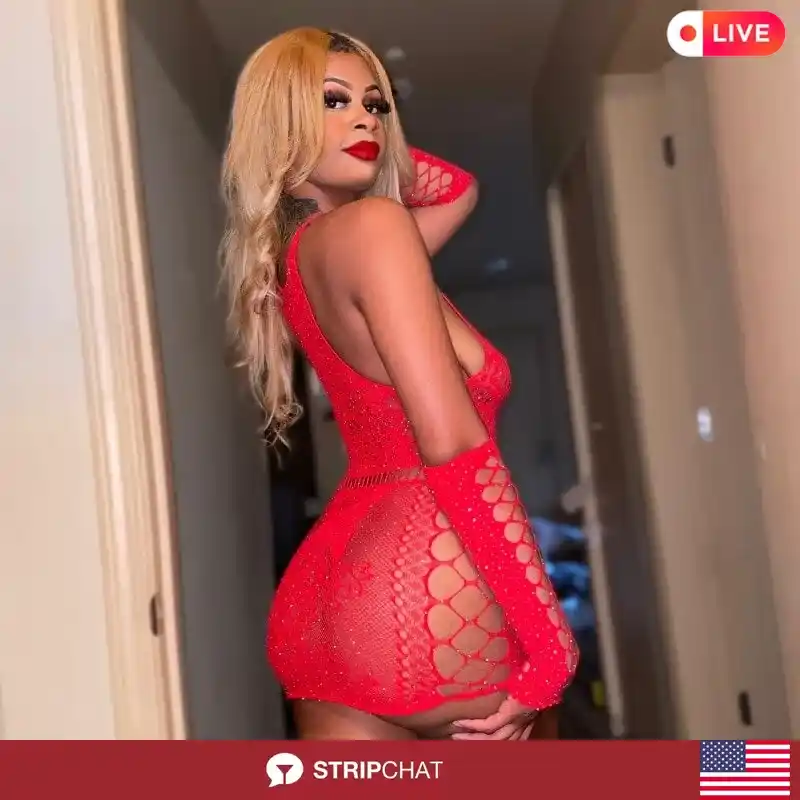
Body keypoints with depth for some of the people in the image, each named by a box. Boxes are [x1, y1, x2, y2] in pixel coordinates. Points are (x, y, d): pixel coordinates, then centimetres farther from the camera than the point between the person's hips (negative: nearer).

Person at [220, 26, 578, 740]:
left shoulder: (298, 254, 16)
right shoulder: (371, 225, -11)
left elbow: (458, 189, 34)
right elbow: (453, 445, -20)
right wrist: (552, 646, -19)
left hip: (327, 599, 8)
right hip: (429, 595, -8)